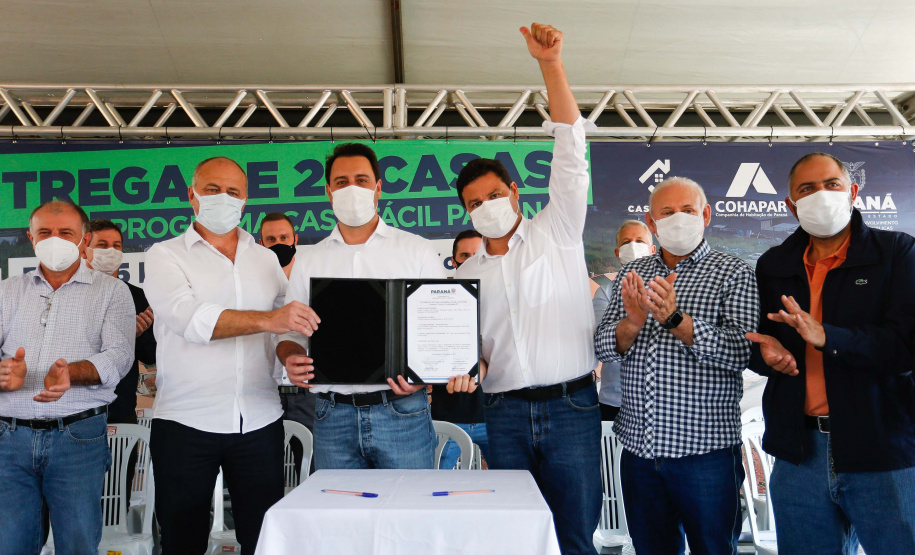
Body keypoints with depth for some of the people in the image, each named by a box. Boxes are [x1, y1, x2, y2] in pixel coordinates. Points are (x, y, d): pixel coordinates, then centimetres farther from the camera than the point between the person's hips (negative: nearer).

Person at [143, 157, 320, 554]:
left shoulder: (267, 260, 13)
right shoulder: (166, 256, 1)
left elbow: (287, 326, 17)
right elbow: (191, 318, -18)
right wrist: (267, 320, -30)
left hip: (260, 422, 3)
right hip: (185, 422, -2)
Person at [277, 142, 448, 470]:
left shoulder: (418, 251, 5)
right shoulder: (309, 261, 12)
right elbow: (291, 333, 13)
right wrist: (292, 359, -10)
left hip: (401, 411, -2)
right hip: (333, 416, 2)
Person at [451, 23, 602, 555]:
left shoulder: (557, 232, 4)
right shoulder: (466, 276, 13)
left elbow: (570, 151, -5)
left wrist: (551, 63, -13)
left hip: (571, 406, -3)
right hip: (504, 412, 3)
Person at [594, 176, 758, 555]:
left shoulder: (734, 274, -2)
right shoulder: (632, 275, 10)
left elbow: (741, 352, -14)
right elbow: (603, 347, 3)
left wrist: (674, 318, -26)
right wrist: (634, 321, -17)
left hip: (705, 451, -3)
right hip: (638, 448, 4)